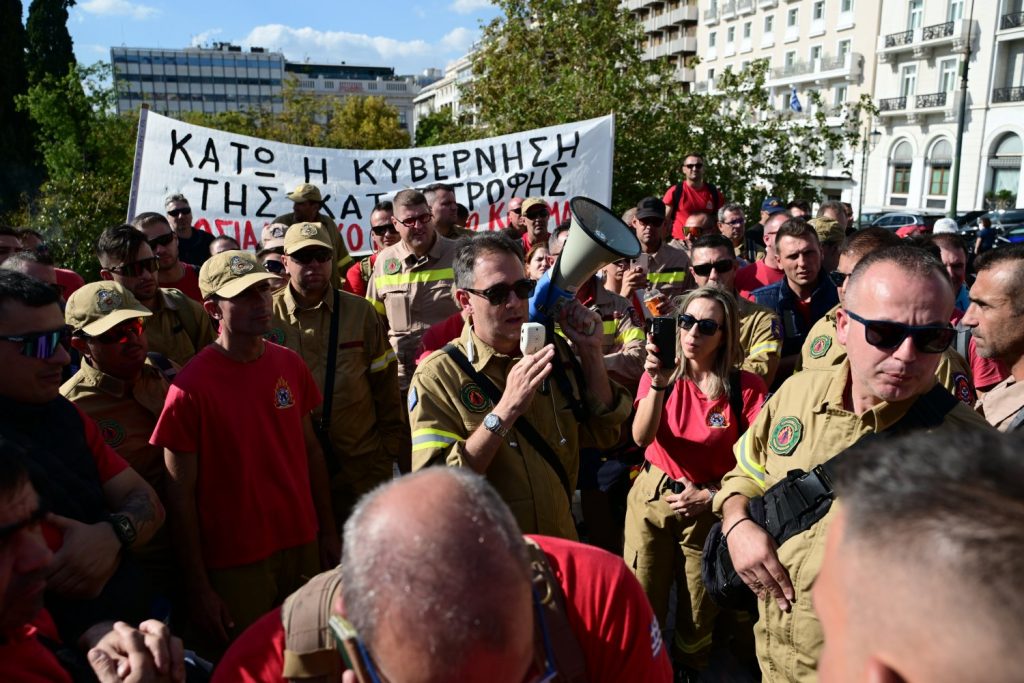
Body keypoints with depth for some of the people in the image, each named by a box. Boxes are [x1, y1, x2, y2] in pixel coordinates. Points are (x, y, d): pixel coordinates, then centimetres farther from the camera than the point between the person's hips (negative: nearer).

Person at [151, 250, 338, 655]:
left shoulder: (290, 365, 0)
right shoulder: (191, 388, -15)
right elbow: (181, 498, -11)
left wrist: (327, 531, 8)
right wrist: (198, 589, -9)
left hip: (303, 548, 5)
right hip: (234, 565, -4)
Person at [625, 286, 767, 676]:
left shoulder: (747, 388, -11)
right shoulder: (662, 373, -4)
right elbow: (641, 438, -18)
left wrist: (709, 495, -16)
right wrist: (659, 384, -32)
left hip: (709, 509, -1)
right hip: (651, 499, 1)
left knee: (699, 618, 13)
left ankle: (690, 670, 40)